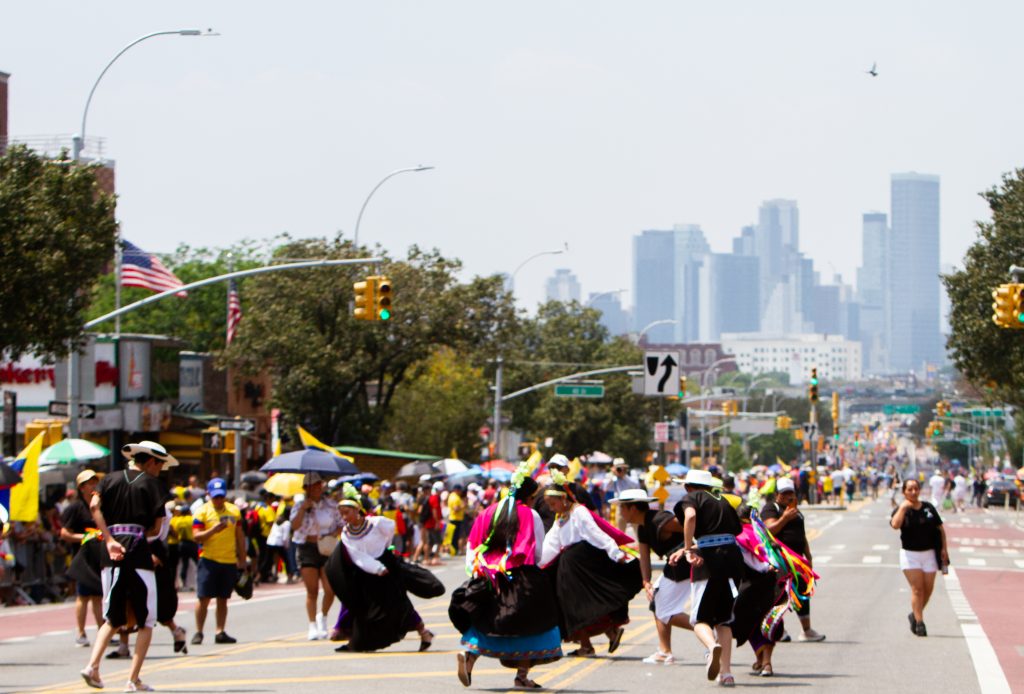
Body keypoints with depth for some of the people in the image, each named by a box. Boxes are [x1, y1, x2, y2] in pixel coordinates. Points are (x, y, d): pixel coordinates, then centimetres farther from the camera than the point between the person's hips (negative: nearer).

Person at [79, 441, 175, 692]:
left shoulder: (112, 479, 14)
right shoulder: (152, 483, 3)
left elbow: (94, 505, -4)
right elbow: (156, 528, -3)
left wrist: (110, 539, -8)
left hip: (111, 555, 5)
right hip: (138, 553, -4)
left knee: (113, 619, 16)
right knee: (146, 621, 6)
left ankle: (93, 665, -5)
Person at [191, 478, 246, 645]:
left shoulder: (234, 511, 9)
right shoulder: (202, 512, -3)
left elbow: (240, 536, 15)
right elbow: (196, 536, -10)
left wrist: (242, 560, 13)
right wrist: (213, 530, -26)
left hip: (229, 561, 4)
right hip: (209, 560, -4)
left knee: (223, 598, 7)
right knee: (204, 597, -6)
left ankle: (220, 632, 10)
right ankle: (198, 632, 1)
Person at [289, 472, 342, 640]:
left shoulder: (331, 505, 8)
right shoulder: (300, 506, 2)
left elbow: (340, 524, 13)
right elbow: (295, 526, -12)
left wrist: (334, 534, -6)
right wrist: (303, 509, -18)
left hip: (327, 549, 1)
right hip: (307, 549, -1)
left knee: (330, 590, -9)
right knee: (312, 591, -2)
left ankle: (323, 617, 17)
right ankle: (313, 626, 6)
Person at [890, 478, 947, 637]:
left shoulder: (929, 508, 5)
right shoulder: (901, 510, -3)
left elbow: (940, 528, 11)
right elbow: (895, 525, -25)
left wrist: (944, 548, 3)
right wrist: (903, 507, -20)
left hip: (929, 553, 3)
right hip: (910, 554, -3)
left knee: (928, 589, 6)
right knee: (917, 589, -10)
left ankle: (915, 615, 27)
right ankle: (919, 622, -8)